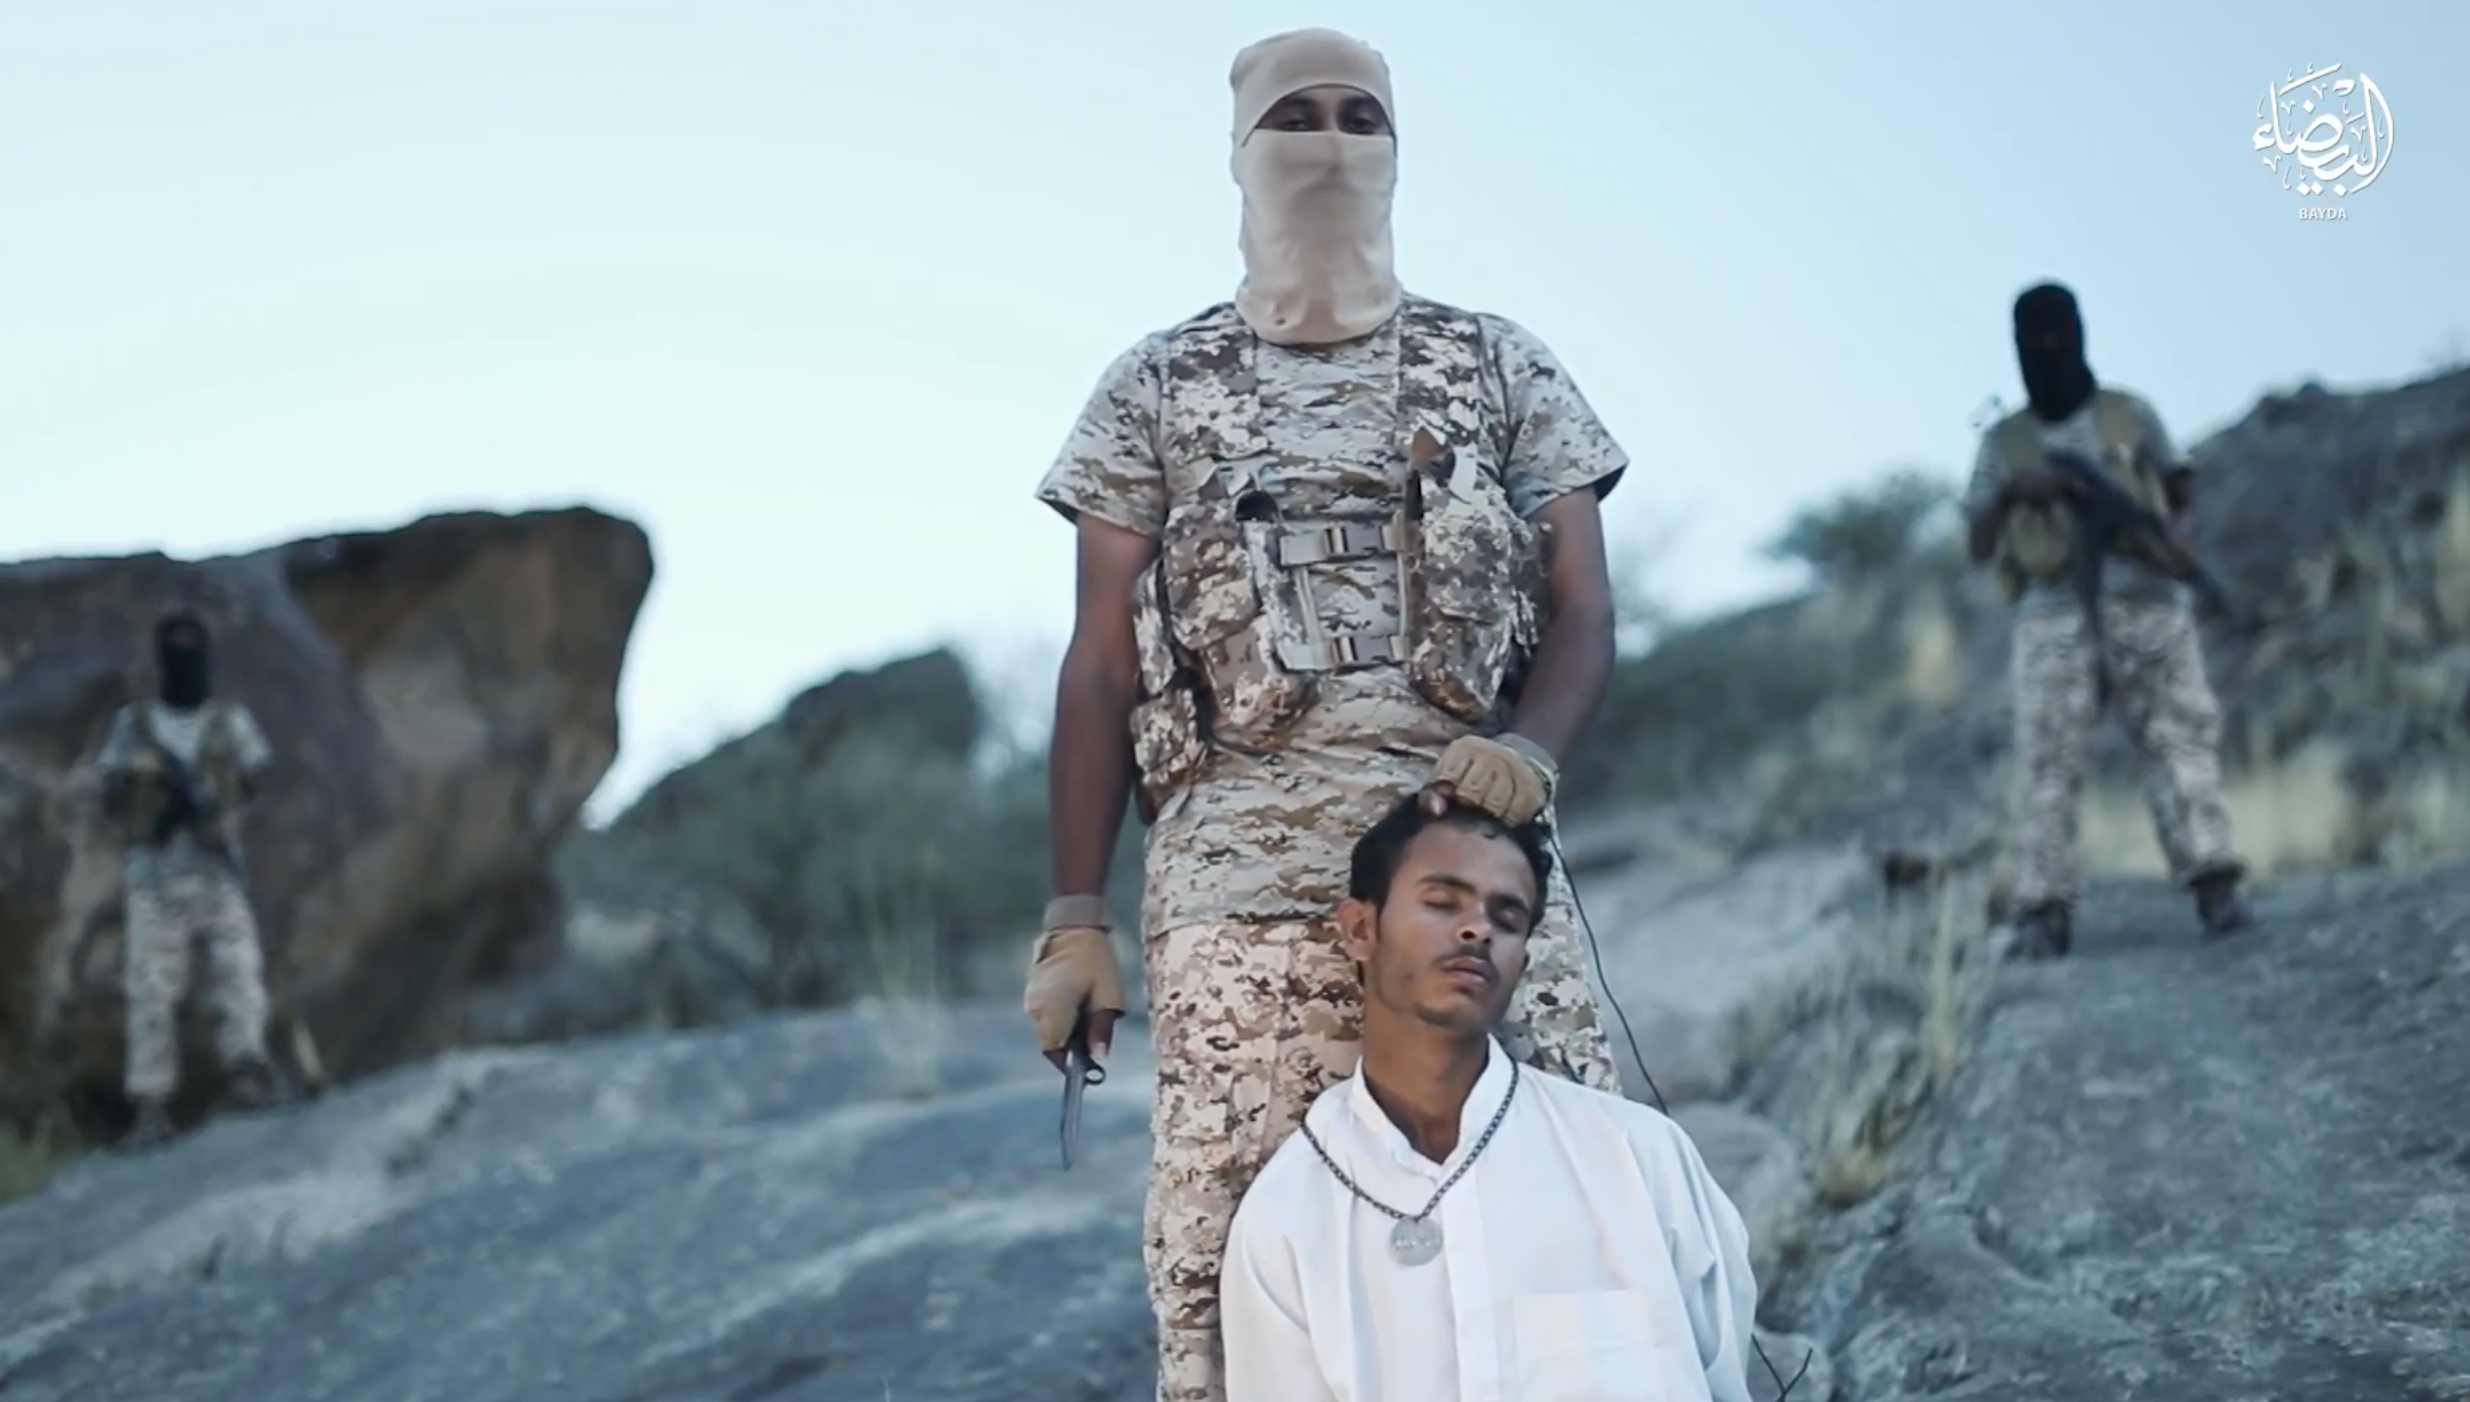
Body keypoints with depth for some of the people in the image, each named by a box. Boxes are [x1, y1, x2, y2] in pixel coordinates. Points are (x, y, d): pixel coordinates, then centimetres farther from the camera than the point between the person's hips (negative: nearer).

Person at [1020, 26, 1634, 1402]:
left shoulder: (1502, 369, 15)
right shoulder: (1160, 389, 14)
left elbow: (1582, 609, 8)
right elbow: (1103, 665, 11)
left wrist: (1533, 743, -15)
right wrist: (1078, 914, 2)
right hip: (1240, 876, -1)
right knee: (1227, 1240, -8)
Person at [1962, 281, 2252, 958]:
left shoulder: (2130, 415, 16)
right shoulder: (2004, 442, 17)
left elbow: (2182, 489, 17)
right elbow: (1978, 544, 13)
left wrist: (2157, 526, -5)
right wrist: (2010, 493, -6)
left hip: (2146, 602, 0)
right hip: (2054, 616, 0)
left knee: (2181, 736, -12)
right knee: (2048, 765, -9)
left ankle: (2215, 885, -17)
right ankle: (2044, 912, -12)